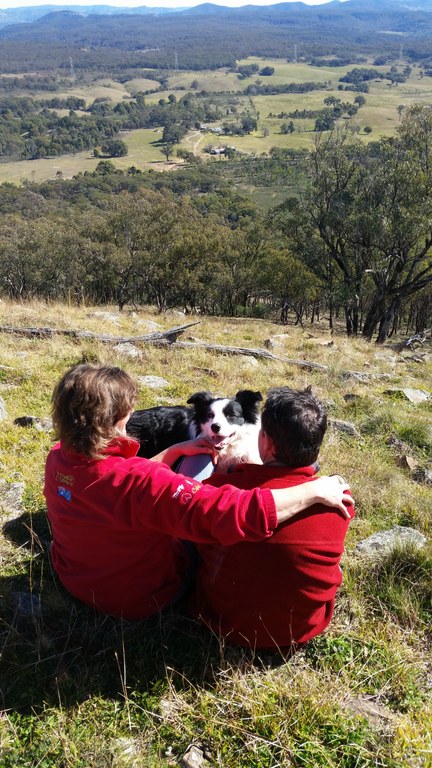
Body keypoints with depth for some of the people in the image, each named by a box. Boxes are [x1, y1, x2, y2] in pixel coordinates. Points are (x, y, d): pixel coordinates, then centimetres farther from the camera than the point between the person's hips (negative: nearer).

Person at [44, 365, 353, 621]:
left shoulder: (58, 458, -16)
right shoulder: (138, 481, -40)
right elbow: (232, 512, -45)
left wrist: (174, 452, 1)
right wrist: (317, 491, -36)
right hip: (138, 599, -6)